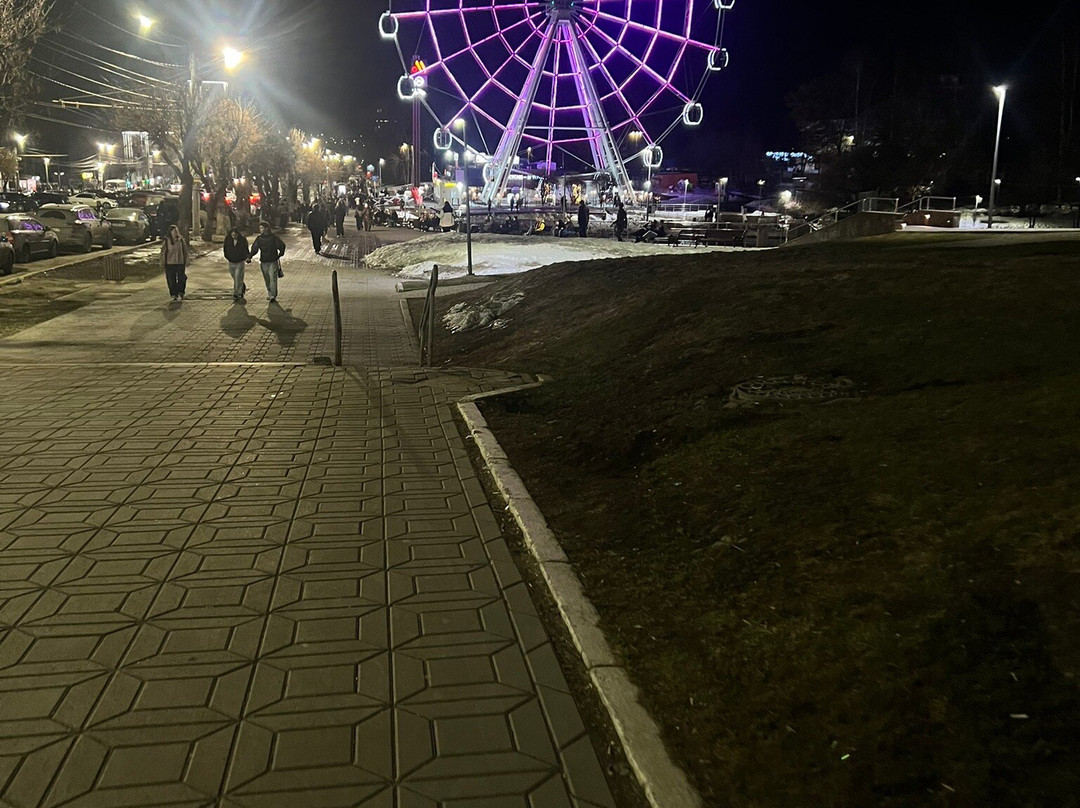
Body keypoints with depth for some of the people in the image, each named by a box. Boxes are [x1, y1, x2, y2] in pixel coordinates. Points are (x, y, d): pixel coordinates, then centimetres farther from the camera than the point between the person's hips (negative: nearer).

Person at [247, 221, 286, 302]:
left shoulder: (273, 237, -5)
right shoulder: (259, 238, 4)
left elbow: (282, 245, 3)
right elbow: (254, 248, 3)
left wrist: (280, 255, 2)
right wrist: (249, 257, -10)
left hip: (273, 262, -4)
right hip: (263, 262, 4)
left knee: (273, 278, -11)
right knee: (266, 279, 11)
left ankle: (273, 296, -10)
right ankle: (269, 293, 26)